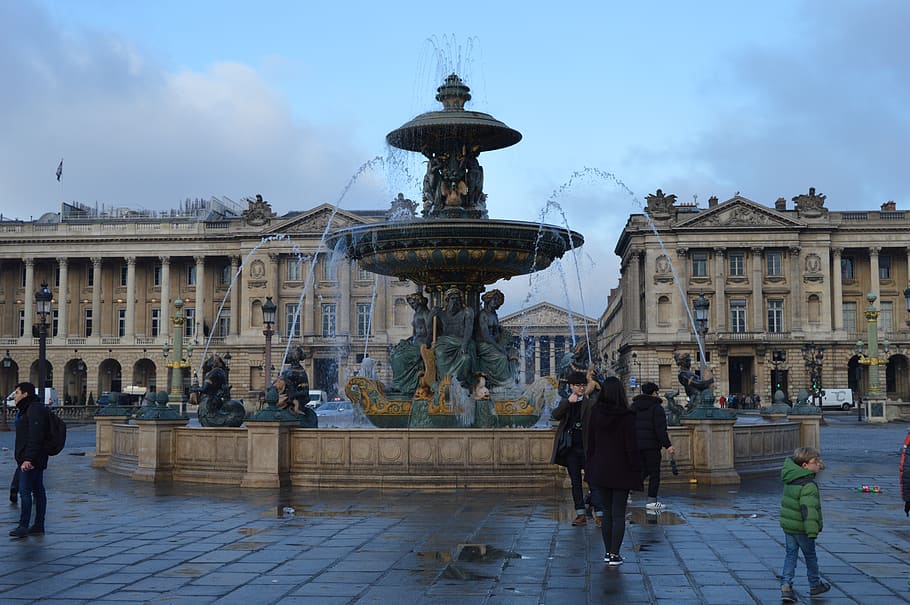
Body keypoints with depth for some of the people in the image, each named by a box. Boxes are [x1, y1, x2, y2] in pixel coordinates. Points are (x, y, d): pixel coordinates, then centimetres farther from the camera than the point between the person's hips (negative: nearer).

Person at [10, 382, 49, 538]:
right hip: (36, 460, 11)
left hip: (30, 460, -11)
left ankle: (23, 526, -8)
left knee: (25, 491, -9)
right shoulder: (29, 409, 19)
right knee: (38, 491, 10)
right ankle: (39, 525, 14)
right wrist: (25, 458, 19)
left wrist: (28, 459, -26)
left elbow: (35, 437, -22)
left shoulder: (35, 409, -14)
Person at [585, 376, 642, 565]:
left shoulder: (595, 413, -2)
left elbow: (590, 443, 3)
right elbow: (631, 446, -10)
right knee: (618, 514, 3)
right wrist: (636, 471, -3)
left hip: (600, 470, 3)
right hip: (621, 471, -3)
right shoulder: (626, 416, -12)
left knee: (607, 513, 13)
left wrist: (589, 469, 11)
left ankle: (608, 552, 16)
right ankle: (614, 554, 1)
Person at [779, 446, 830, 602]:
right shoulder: (808, 485, -24)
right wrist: (812, 530, -30)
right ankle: (815, 585, 32)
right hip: (801, 527, -7)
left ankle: (785, 585, -2)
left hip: (787, 525, 7)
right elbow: (808, 509, -29)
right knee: (810, 556, 14)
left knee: (790, 554, 10)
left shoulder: (790, 477, 0)